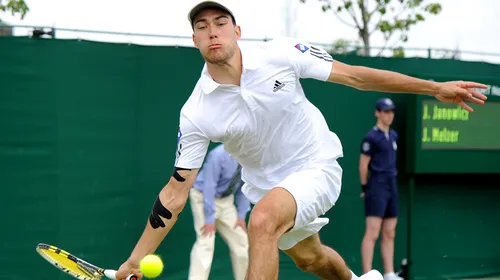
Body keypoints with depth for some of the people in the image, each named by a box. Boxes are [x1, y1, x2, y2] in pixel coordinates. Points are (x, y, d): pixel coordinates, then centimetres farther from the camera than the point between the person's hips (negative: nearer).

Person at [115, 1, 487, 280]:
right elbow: (175, 194, -13)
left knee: (262, 220, -33)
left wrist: (435, 88, -14)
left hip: (316, 166, -4)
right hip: (267, 185, 4)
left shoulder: (279, 54, -21)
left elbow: (355, 76, -12)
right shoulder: (196, 114, -17)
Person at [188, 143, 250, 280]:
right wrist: (209, 218, -27)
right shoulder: (220, 155, -29)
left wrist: (242, 215, -5)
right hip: (203, 196, -6)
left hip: (226, 200, 6)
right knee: (206, 242, -18)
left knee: (240, 241, 3)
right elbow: (209, 187, -27)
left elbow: (244, 187, 0)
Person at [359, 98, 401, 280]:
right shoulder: (372, 137, -10)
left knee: (389, 234, 9)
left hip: (392, 187, 8)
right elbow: (363, 165, -8)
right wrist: (365, 188, -1)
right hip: (377, 188, -8)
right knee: (372, 233, -11)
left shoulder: (393, 136, 14)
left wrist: (392, 181, 13)